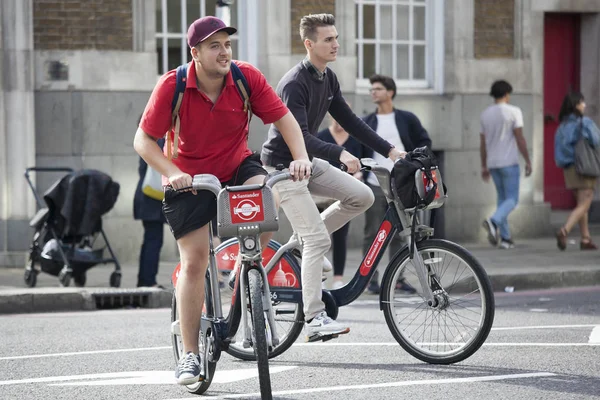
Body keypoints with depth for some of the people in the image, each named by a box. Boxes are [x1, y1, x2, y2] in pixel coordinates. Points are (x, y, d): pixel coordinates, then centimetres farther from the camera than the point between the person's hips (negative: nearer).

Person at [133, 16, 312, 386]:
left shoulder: (247, 77, -15)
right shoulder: (172, 86, -20)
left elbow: (284, 118, -9)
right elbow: (144, 140, -15)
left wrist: (301, 157, -25)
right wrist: (173, 173, -30)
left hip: (237, 167, 2)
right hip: (189, 180, -2)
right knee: (194, 262, -6)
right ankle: (190, 354, 5)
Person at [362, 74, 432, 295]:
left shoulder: (407, 119, 6)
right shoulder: (366, 123, 8)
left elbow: (425, 142, 10)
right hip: (374, 186, 0)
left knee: (399, 233, 4)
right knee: (373, 233, -2)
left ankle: (398, 278, 10)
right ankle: (371, 279, 1)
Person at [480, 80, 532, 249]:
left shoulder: (485, 114, 8)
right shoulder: (513, 111, -9)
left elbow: (483, 143, 10)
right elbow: (520, 138, -13)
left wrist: (484, 167, 15)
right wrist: (528, 161, -8)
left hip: (493, 163, 6)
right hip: (509, 162, -6)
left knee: (503, 198, 14)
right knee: (512, 200, -3)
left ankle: (505, 238, 8)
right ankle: (493, 222, -30)